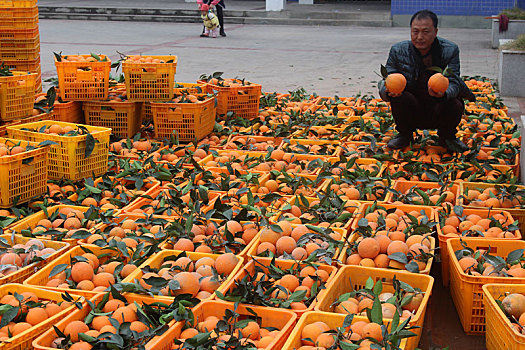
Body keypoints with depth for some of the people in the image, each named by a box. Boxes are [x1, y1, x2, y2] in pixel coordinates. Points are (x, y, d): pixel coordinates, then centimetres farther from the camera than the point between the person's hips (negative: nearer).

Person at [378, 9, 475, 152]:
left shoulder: (450, 50, -11)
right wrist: (388, 91, -34)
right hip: (411, 112, 1)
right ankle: (404, 135, 3)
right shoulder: (398, 50, -9)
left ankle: (447, 137, 5)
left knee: (455, 105, -32)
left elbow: (453, 82, -17)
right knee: (399, 97, -30)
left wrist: (443, 93, -42)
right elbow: (386, 81, -8)